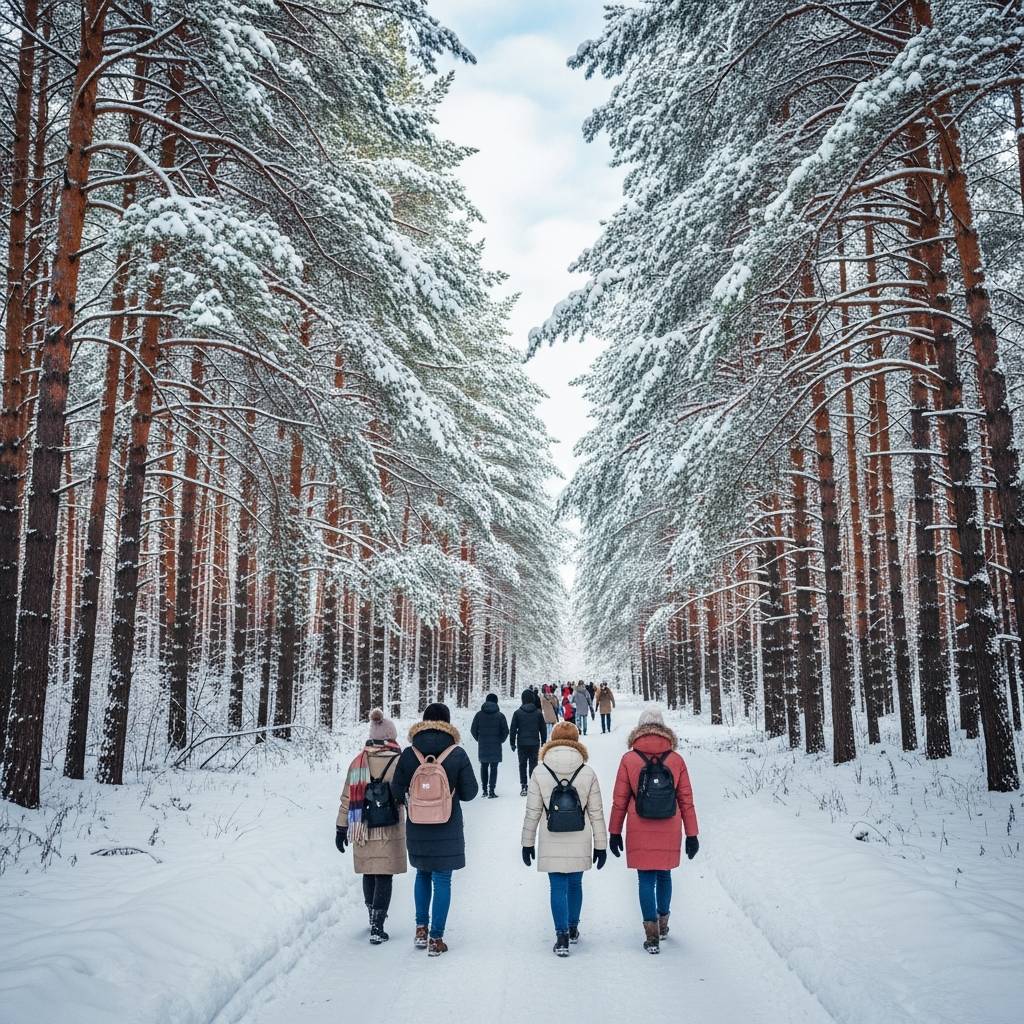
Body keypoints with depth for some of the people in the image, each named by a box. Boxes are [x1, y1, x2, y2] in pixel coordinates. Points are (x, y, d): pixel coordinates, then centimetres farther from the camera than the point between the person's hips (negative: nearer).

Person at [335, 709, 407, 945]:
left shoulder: (358, 761, 1)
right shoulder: (398, 761, -11)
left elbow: (347, 797, 4)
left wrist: (341, 828, 10)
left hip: (361, 831, 4)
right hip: (388, 832, -4)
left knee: (369, 875, 19)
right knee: (384, 878, 3)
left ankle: (374, 919, 33)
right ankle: (377, 928, 0)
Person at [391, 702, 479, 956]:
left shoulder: (408, 754, -6)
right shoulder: (457, 754, -10)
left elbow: (397, 791, 0)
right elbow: (469, 792, -6)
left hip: (417, 828, 2)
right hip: (448, 829, -2)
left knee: (422, 874, 22)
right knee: (442, 880, 5)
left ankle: (421, 928, 21)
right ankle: (436, 939, 6)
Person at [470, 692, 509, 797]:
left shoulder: (479, 714, 0)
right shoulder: (500, 715, -4)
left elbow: (473, 729, 1)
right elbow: (505, 731, -4)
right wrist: (500, 740, 12)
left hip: (482, 746, 2)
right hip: (496, 746, -2)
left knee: (484, 766, 15)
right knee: (494, 767, 3)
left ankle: (484, 789, 17)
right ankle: (491, 790, -4)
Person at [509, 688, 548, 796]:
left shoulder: (517, 713, -4)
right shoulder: (538, 713, -1)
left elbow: (512, 729, -1)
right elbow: (543, 729, 6)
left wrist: (512, 742, 8)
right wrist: (543, 742, 16)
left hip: (522, 743, 0)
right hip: (535, 743, 0)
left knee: (522, 765, 8)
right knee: (533, 764, 6)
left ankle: (523, 787, 5)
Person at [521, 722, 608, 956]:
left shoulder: (539, 772, -6)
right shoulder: (588, 773, -4)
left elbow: (532, 812, -3)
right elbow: (596, 813, 0)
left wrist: (527, 843, 7)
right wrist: (601, 845, 8)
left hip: (552, 844, -1)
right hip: (580, 843, 1)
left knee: (558, 888, 5)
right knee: (575, 884, 18)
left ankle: (562, 937, 0)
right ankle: (573, 929, 32)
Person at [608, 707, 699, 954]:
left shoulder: (629, 759, -4)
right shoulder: (676, 759, -1)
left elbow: (619, 800, 0)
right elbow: (686, 800, 2)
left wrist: (615, 832, 8)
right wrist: (691, 834, 8)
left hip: (640, 833, -2)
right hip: (669, 832, 2)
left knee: (646, 880, 4)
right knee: (664, 875, 19)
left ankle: (652, 935, 1)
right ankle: (662, 923, 34)